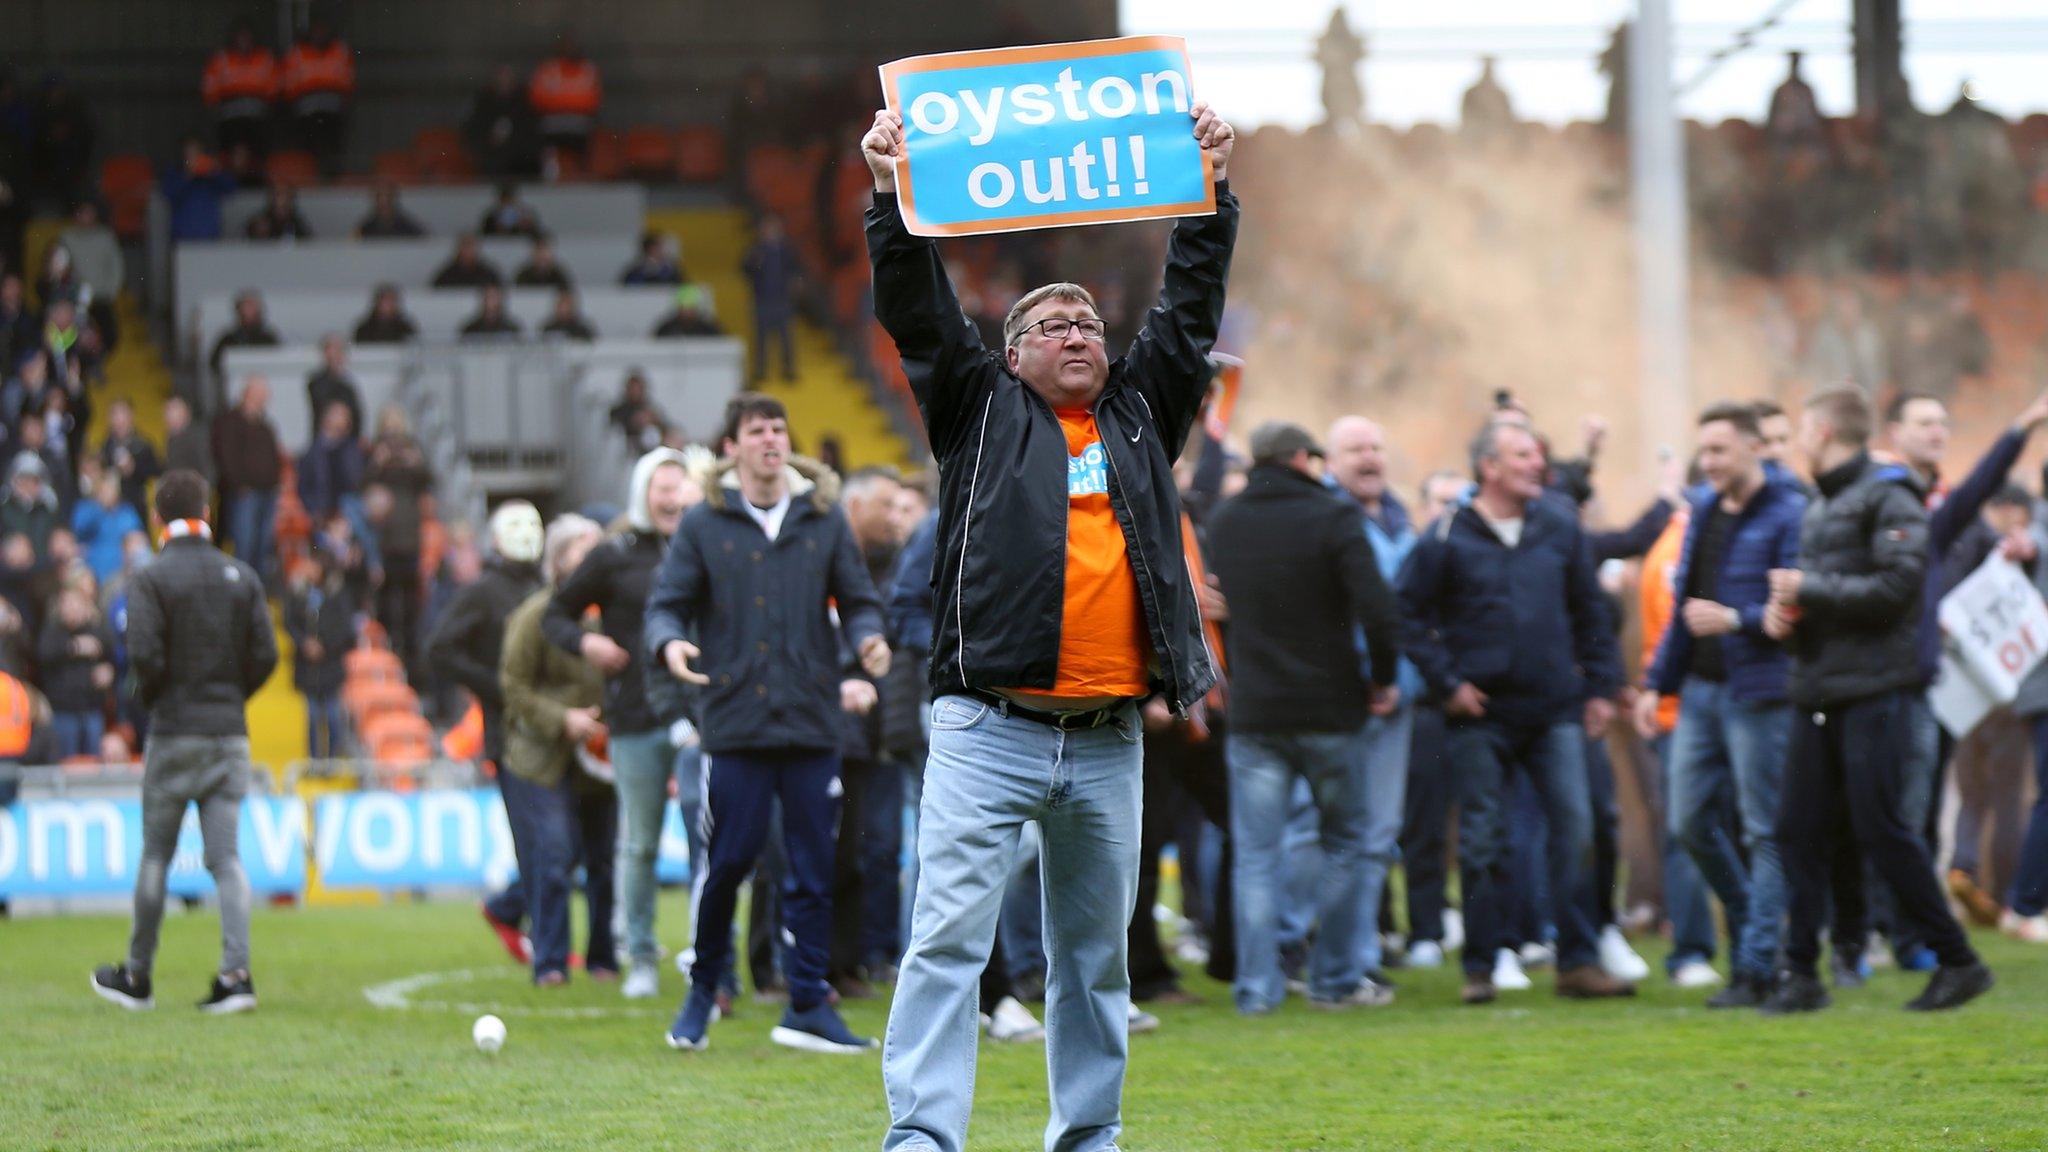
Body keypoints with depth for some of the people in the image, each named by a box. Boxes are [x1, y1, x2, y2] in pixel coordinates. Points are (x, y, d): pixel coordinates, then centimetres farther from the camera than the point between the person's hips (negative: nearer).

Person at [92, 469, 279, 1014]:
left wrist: (151, 696, 5)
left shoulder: (151, 579, -7)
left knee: (155, 857, 6)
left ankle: (138, 977, 14)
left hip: (175, 731, -3)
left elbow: (144, 655, -15)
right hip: (231, 733, 3)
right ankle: (236, 972, -13)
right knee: (225, 856, 1)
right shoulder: (242, 576, 5)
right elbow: (265, 655, 2)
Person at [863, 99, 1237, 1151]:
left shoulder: (1140, 413, 19)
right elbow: (916, 311, 3)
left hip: (1108, 742, 4)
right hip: (987, 734, -4)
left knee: (1096, 949, 11)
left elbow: (1191, 308, 19)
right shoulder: (984, 409, 11)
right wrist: (893, 198, -6)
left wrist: (1211, 191, 15)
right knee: (949, 933, -12)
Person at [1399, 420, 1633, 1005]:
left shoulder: (1559, 526, 7)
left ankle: (1579, 961, 1)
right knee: (1482, 841, 2)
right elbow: (1410, 614, -1)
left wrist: (1600, 685, 10)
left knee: (1575, 827, -5)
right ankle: (1480, 967, 10)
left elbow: (1589, 610, 14)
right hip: (1481, 716, -3)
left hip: (1555, 710, 3)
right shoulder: (1448, 537, -4)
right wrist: (1446, 682, -6)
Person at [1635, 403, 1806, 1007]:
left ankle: (1757, 967, 1)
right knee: (1689, 822, 8)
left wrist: (1737, 620, -26)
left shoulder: (1788, 515, -10)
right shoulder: (1703, 511, 14)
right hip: (1700, 690, 8)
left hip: (1758, 692, -8)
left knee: (1764, 831, -2)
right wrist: (1657, 682, 17)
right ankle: (1750, 925, 25)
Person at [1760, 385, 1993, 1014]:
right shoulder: (1820, 507, 20)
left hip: (1874, 693, -8)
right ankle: (1800, 972, 6)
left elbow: (1896, 587, -17)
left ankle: (1958, 959, 2)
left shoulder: (1888, 498, -6)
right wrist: (1784, 611, 2)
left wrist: (1809, 591, -12)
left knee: (1881, 829, -8)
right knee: (1799, 831, 2)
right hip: (1817, 694, 8)